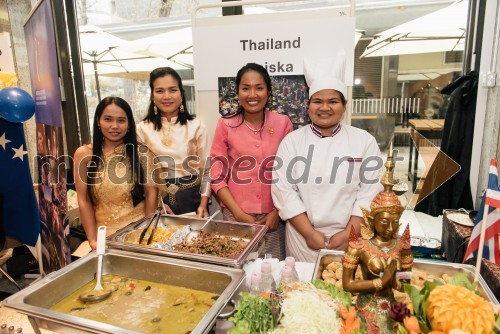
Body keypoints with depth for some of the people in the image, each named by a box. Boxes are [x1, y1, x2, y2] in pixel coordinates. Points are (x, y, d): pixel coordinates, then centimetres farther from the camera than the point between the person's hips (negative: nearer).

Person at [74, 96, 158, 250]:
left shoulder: (141, 153, 1)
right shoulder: (84, 154, 2)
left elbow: (151, 193, 0)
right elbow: (84, 200, 0)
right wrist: (93, 240, -4)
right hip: (105, 234, 1)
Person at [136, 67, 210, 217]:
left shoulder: (196, 126, -2)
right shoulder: (143, 129, -1)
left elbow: (206, 169, 0)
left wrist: (203, 204, -7)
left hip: (192, 198, 0)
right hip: (158, 199, 0)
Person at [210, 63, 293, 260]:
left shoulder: (283, 123, -1)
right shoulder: (226, 126, -3)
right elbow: (217, 177, -1)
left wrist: (277, 212, -3)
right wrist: (239, 214, -8)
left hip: (273, 217, 1)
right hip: (235, 216, 0)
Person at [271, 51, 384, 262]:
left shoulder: (365, 141, 0)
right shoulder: (292, 141, -2)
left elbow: (370, 191, -5)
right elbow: (283, 189, -8)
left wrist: (349, 233, -13)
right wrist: (310, 233, -13)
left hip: (350, 239, 0)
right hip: (303, 240, 0)